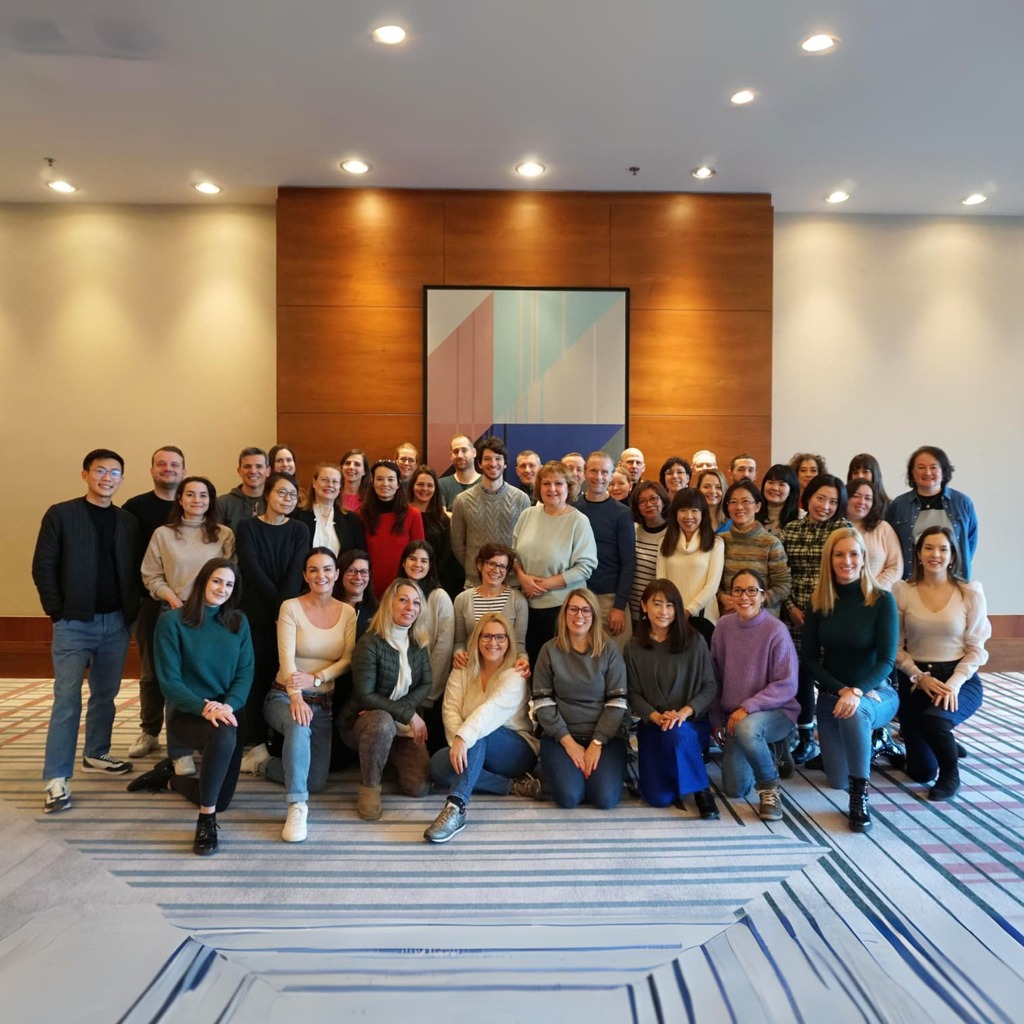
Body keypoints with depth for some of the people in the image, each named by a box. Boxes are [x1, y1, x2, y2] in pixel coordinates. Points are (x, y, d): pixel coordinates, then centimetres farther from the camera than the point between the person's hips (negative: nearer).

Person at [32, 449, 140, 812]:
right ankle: (57, 779, 2)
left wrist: (131, 611, 1)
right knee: (67, 700, -4)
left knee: (105, 695, 14)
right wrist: (57, 612, -8)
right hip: (74, 623, -4)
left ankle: (96, 755, 30)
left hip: (116, 622, 4)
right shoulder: (61, 514, -3)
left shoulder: (128, 521, 8)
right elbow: (43, 567, -4)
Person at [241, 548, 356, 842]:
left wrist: (315, 678, -22)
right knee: (299, 725, -41)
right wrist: (296, 697, -34)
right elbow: (287, 658, -18)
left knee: (315, 782, -2)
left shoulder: (347, 612, 2)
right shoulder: (291, 607, -8)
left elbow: (348, 660, -5)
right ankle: (297, 805, -31)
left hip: (325, 701, 4)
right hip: (285, 696, -4)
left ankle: (263, 763, 24)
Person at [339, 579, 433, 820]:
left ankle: (390, 756, 19)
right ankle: (369, 786, -16)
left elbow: (425, 685, 1)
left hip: (404, 726, 5)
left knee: (420, 787, -14)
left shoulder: (418, 643, 2)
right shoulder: (370, 642, -17)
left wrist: (405, 713, -17)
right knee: (383, 722, -41)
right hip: (364, 721, -5)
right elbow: (364, 696, -21)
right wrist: (409, 713, -22)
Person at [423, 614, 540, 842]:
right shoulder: (461, 673, 6)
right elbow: (451, 711, -8)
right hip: (478, 754, 5)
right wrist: (458, 743, -28)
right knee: (438, 766, -27)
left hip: (517, 751, -4)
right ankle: (515, 785, -22)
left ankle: (456, 807, -47)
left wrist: (463, 739, -45)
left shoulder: (515, 676, -11)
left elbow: (492, 710, -29)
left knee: (478, 736, -35)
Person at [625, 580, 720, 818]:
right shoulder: (634, 648, 1)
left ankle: (702, 789, -12)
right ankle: (674, 769, 24)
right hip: (652, 726, 2)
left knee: (676, 732, -39)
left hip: (692, 724, -2)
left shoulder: (694, 642, -4)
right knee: (659, 798, -12)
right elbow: (633, 694, -1)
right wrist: (656, 717, -19)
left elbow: (710, 687, -4)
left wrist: (684, 712, -20)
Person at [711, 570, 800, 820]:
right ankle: (770, 754, 32)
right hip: (735, 716, 5)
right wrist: (717, 719, 8)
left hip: (775, 711, -5)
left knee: (747, 728, -39)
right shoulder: (724, 626, -3)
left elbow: (787, 686, -17)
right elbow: (715, 677, 6)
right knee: (735, 790, 2)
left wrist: (747, 708, -26)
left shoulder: (776, 631, -17)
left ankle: (770, 788, -11)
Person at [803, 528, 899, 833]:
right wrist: (841, 689, -18)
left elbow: (887, 660, -17)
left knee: (856, 711, -40)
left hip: (875, 693, -3)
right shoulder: (818, 602, -5)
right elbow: (809, 659, -3)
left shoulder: (882, 600, -13)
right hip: (831, 695, 3)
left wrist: (857, 691, -33)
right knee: (838, 782, 3)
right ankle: (861, 734, 35)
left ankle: (861, 795, -20)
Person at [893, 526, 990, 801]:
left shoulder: (970, 593, -4)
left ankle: (951, 776, -4)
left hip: (959, 679, -1)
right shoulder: (901, 591, -4)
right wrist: (920, 677, -15)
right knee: (920, 772, 4)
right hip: (915, 680, 2)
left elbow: (976, 649, -3)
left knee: (933, 718, -37)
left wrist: (954, 684, -16)